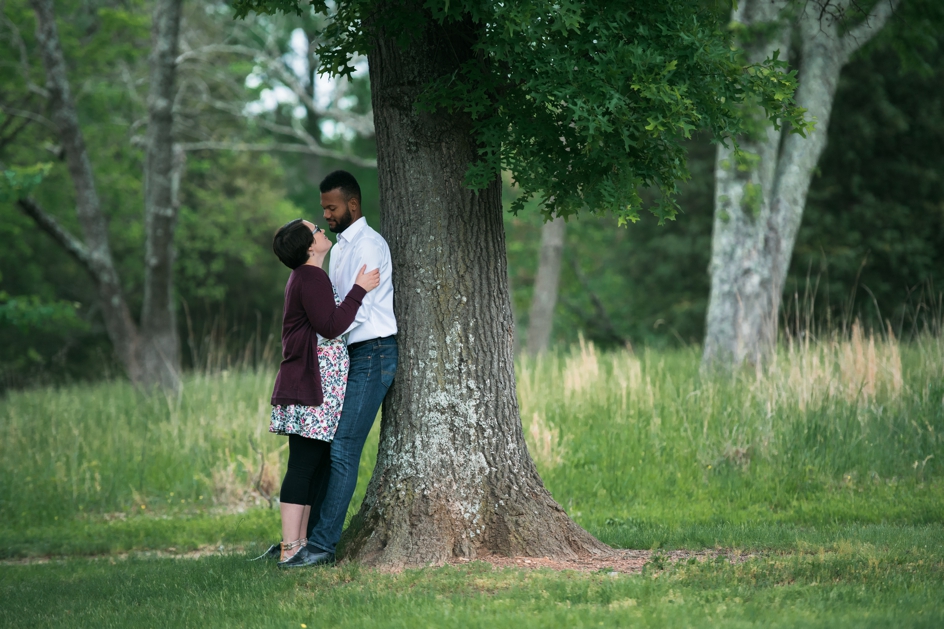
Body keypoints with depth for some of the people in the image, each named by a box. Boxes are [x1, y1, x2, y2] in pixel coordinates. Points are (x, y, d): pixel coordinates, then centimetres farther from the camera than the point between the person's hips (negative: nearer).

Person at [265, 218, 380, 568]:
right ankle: (289, 551, -15)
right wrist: (359, 289, -14)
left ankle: (299, 545, 10)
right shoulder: (312, 277, -12)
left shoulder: (306, 277, 22)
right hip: (311, 385, -11)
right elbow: (331, 325, -20)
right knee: (304, 464, -12)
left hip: (308, 384, 11)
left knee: (311, 466, 10)